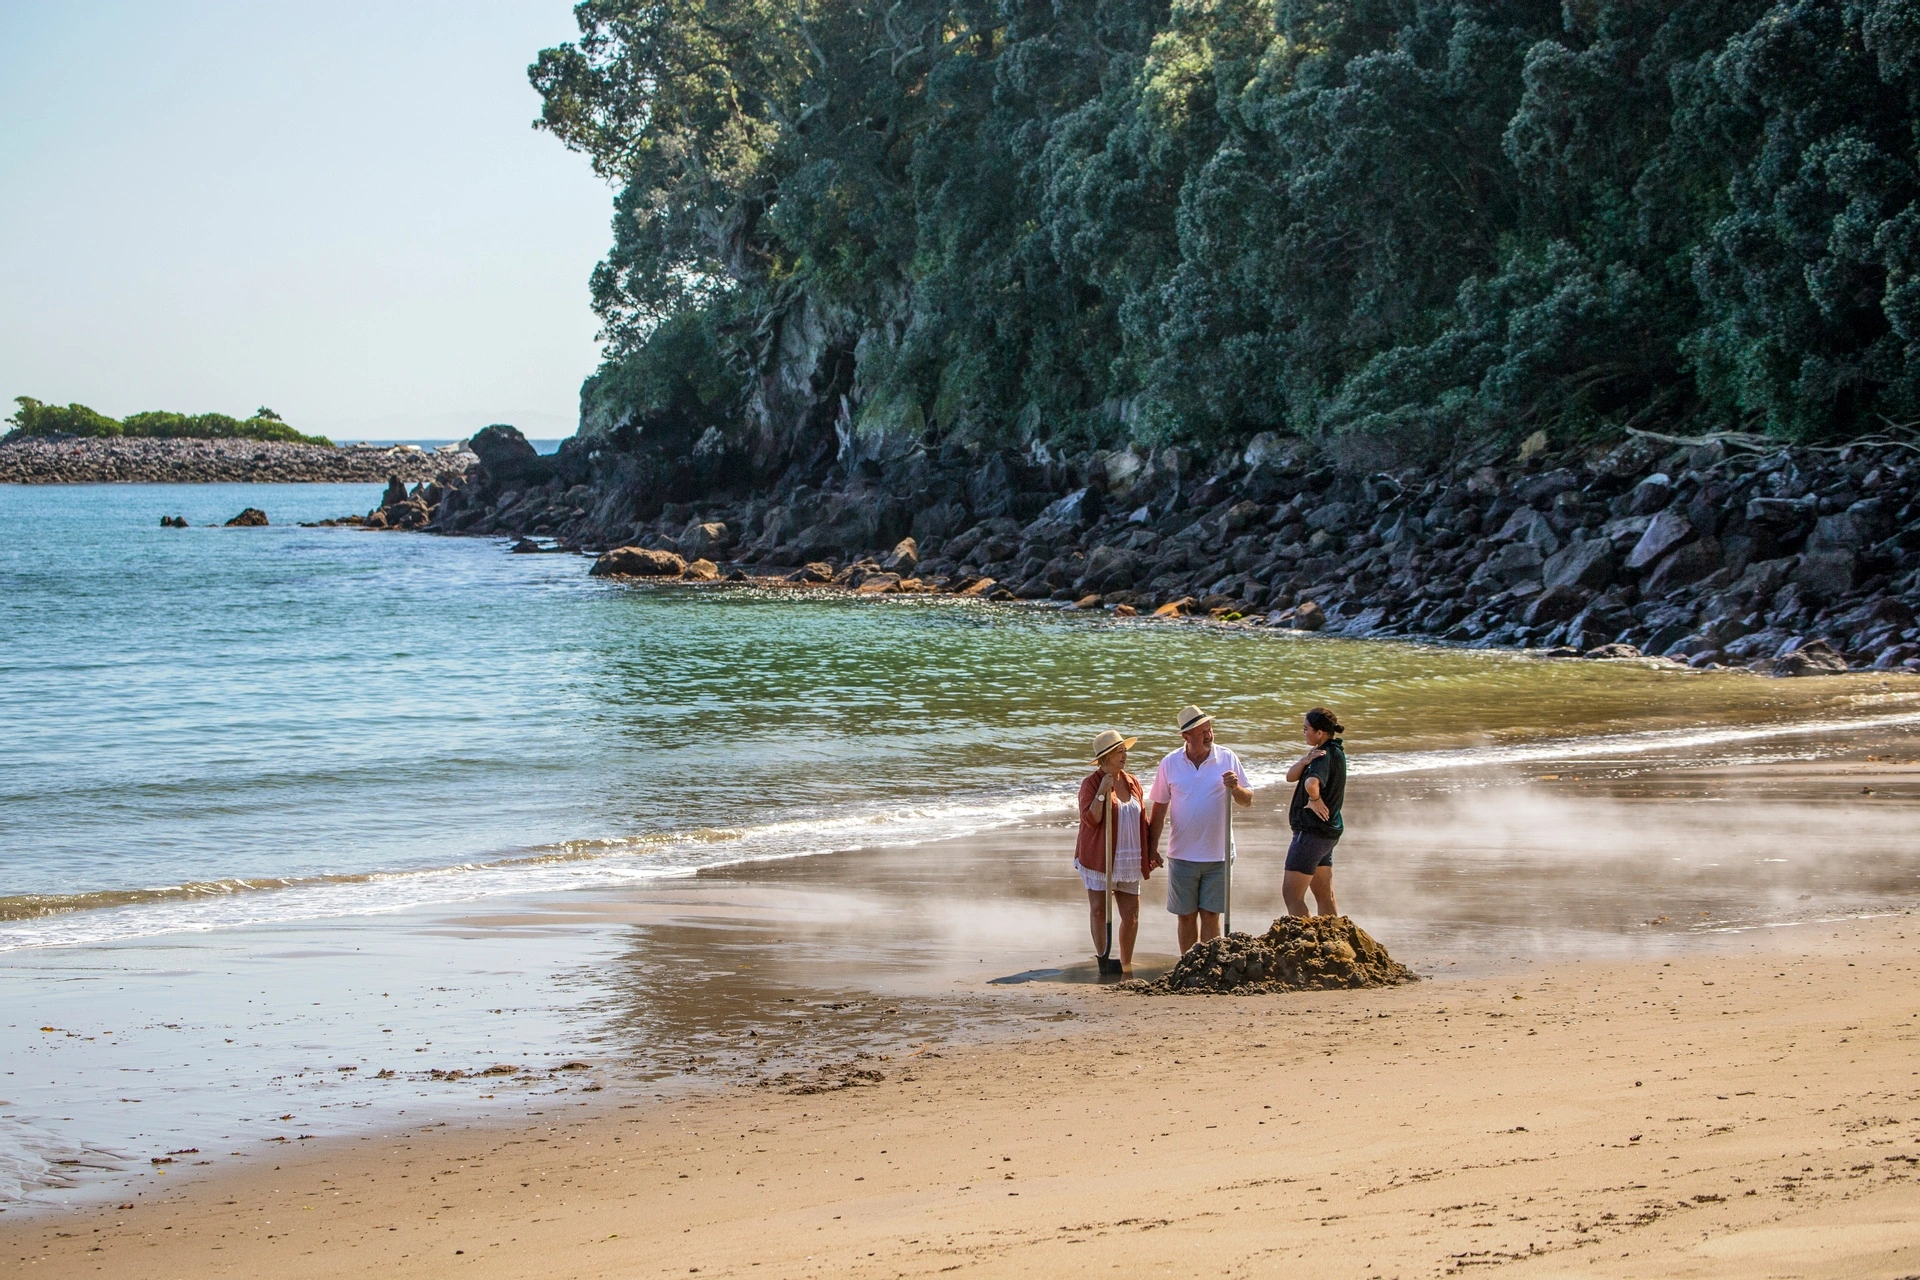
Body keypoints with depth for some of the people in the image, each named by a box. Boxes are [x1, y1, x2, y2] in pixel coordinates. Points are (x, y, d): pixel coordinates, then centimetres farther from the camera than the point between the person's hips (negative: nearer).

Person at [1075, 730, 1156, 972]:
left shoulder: (1132, 783, 12)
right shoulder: (1091, 783, -6)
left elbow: (1142, 820, 17)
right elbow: (1090, 819, -16)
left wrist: (1150, 855, 13)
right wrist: (1102, 792, -22)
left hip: (1128, 860, 5)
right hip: (1098, 858, -5)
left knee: (1131, 914, 4)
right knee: (1099, 909, -4)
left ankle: (1126, 965, 15)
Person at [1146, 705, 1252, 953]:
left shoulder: (1227, 759, -2)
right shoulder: (1170, 763, -1)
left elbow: (1247, 801, 2)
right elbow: (1159, 809, 6)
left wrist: (1235, 788, -20)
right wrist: (1152, 848, 6)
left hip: (1217, 856, -1)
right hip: (1182, 856, 1)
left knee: (1210, 916, 2)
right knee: (1186, 917, 9)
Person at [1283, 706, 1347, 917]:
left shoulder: (1326, 755, -19)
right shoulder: (1333, 751, 11)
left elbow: (1312, 783, -41)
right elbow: (1291, 777, 6)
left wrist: (1314, 799, -21)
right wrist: (1305, 761, -13)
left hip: (1312, 832, -10)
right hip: (1328, 831, 10)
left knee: (1291, 894, -6)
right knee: (1325, 897, 14)